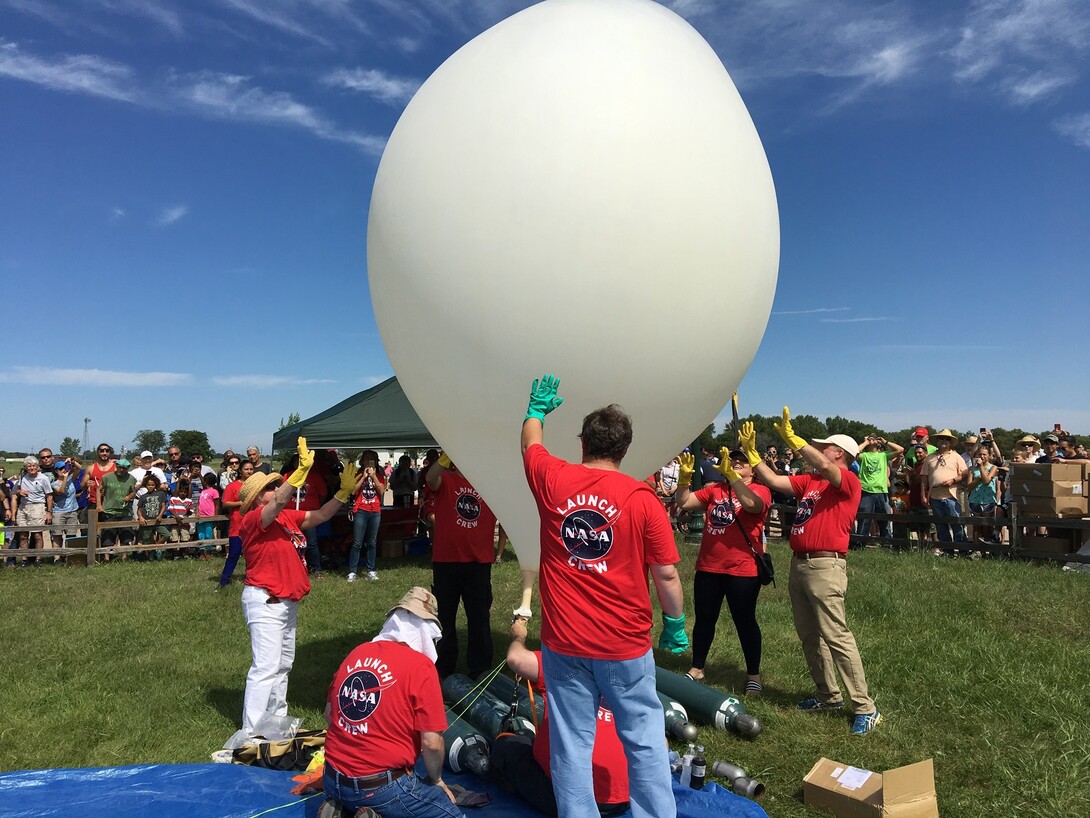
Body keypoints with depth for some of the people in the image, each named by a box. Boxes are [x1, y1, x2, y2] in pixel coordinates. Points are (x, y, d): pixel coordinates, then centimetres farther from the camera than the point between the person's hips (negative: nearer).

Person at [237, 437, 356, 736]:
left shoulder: (288, 517, 7)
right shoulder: (253, 520, -16)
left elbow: (319, 515, 7)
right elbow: (280, 502, -34)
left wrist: (344, 492, -4)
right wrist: (302, 469, -41)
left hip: (287, 602, 9)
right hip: (265, 602, -9)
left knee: (284, 663, 19)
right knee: (266, 667, -11)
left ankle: (276, 719, 33)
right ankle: (252, 733, -3)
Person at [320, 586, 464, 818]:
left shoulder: (356, 654, 3)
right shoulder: (420, 666, -15)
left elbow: (329, 715, 14)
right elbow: (432, 743, -15)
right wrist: (435, 780, 4)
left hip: (334, 782, 7)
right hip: (383, 787, -7)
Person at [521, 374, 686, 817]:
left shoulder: (553, 480, -4)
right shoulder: (641, 498, -10)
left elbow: (531, 444, 18)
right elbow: (667, 574, -6)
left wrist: (538, 407, 35)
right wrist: (675, 625, 9)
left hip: (563, 642, 2)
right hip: (625, 646, -1)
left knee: (571, 743, 11)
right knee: (644, 739, 12)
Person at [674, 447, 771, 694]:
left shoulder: (760, 490, -5)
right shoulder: (714, 490, 9)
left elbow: (752, 504, -29)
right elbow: (685, 503, 2)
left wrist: (731, 474, -33)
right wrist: (685, 477, -11)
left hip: (743, 569, -5)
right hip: (708, 567, 5)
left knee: (745, 621, 6)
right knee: (704, 619, 15)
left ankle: (754, 675, 22)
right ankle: (696, 669, 30)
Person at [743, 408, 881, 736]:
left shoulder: (849, 481, -6)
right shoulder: (809, 481, 15)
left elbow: (824, 467, -26)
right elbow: (773, 480, 11)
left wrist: (791, 437, -29)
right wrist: (751, 452, 7)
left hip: (825, 566, -8)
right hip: (799, 564, 9)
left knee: (836, 636, -9)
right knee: (808, 635, 15)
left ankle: (865, 709, 0)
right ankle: (828, 694, 28)